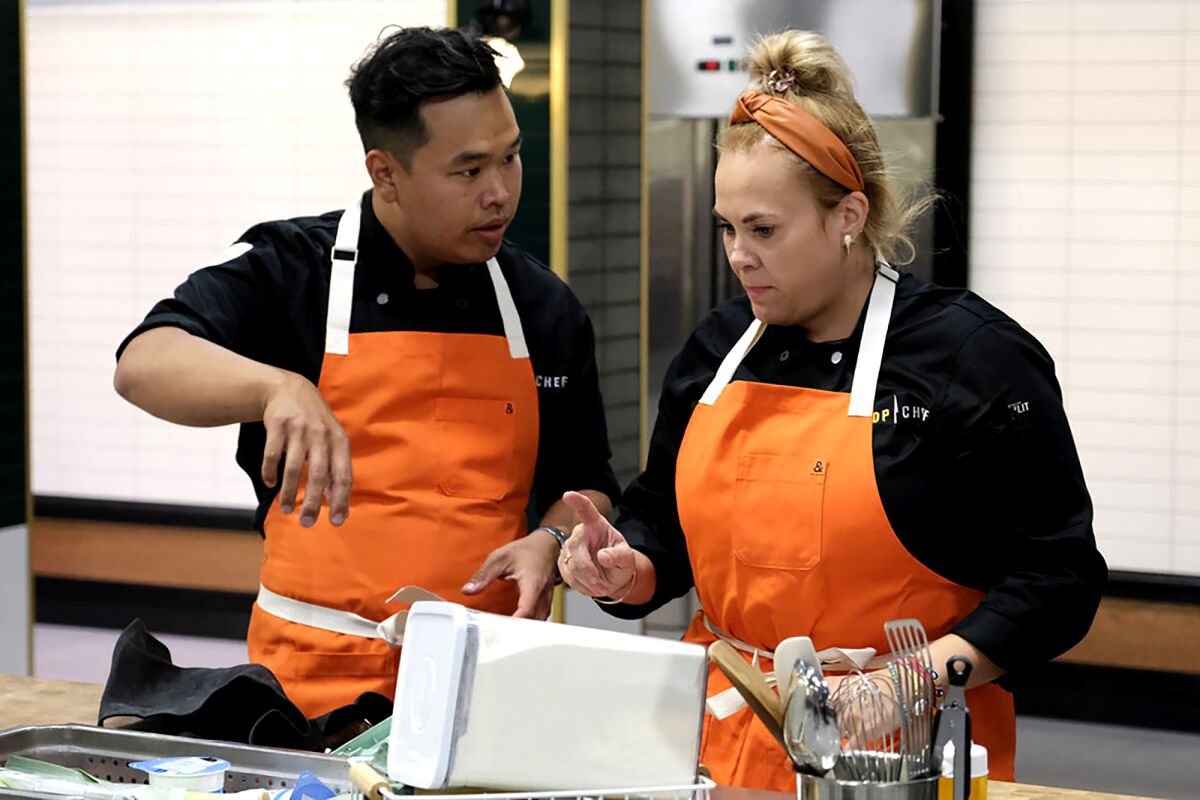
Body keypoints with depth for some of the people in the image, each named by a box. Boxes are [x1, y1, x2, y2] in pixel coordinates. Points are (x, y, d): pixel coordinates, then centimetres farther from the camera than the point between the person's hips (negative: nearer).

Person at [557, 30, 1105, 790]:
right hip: (721, 736, 5)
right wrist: (628, 571, -4)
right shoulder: (717, 349, 6)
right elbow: (665, 526, 17)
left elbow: (1058, 577, -11)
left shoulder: (974, 357, -10)